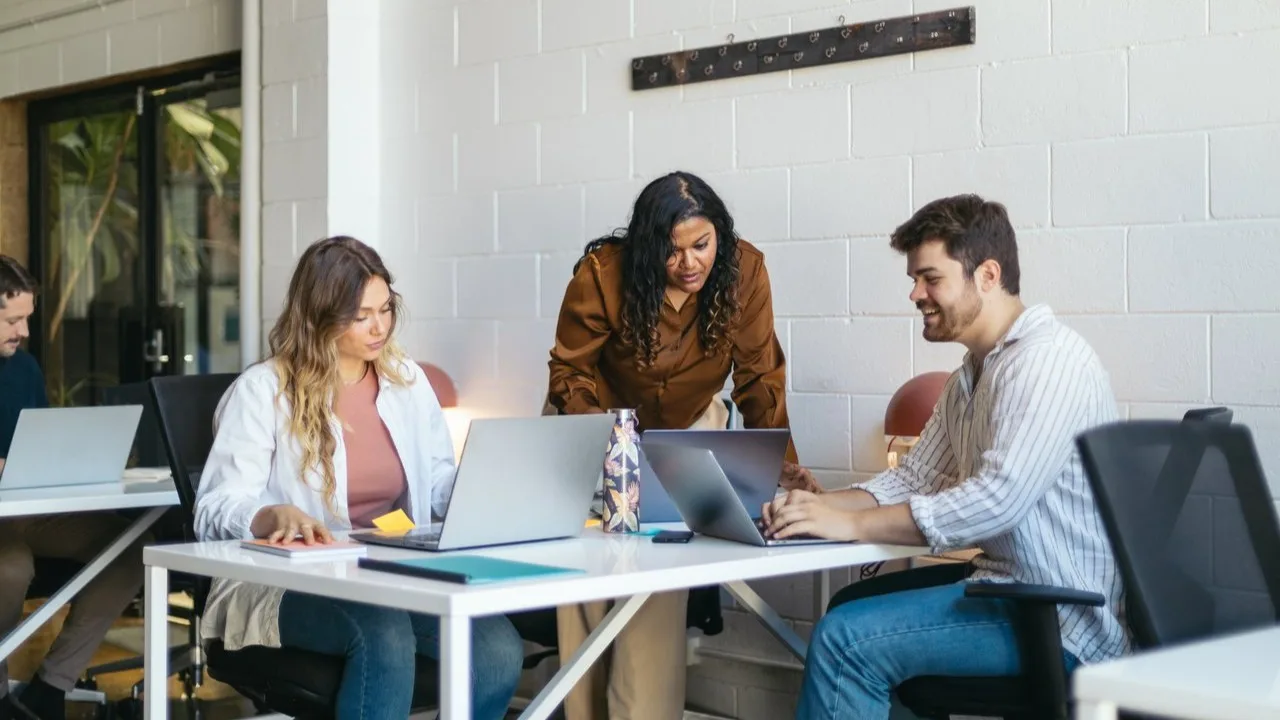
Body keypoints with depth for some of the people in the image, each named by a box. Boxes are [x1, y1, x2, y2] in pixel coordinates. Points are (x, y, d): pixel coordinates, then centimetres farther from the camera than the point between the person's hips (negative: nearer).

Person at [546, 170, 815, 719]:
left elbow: (759, 376, -15)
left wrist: (780, 460, -26)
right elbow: (569, 372, -17)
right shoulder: (603, 272, -26)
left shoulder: (744, 269, -22)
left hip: (688, 427, 1)